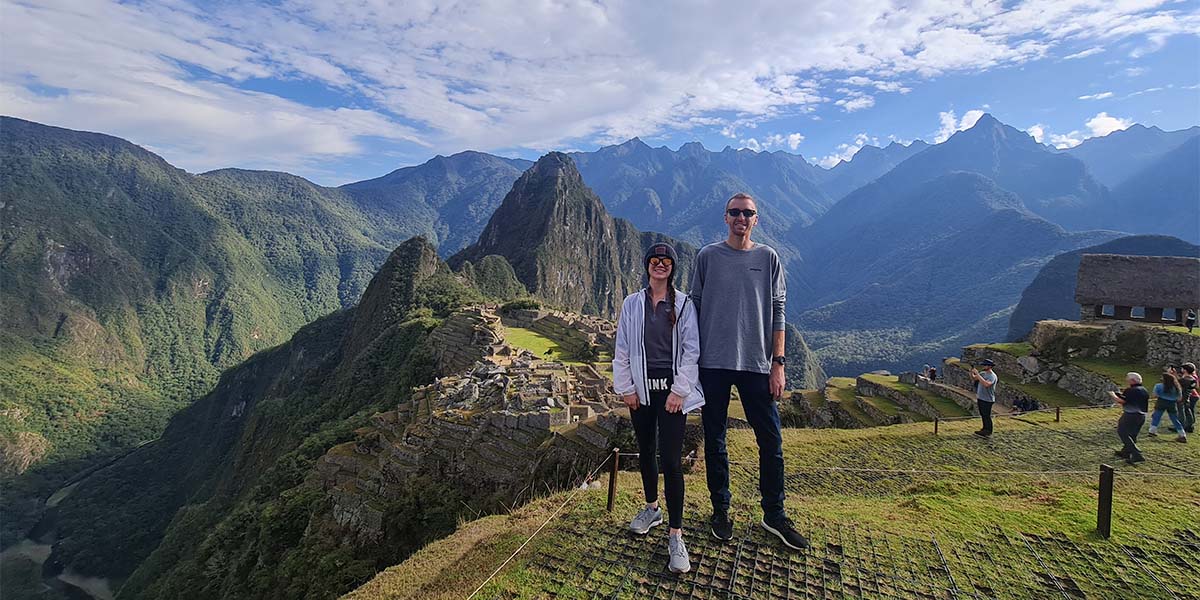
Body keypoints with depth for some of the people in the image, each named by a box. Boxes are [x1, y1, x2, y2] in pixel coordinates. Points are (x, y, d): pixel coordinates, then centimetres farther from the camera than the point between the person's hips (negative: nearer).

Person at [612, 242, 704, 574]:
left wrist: (679, 390, -9)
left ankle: (675, 535, 2)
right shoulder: (632, 304, 5)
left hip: (672, 390, -3)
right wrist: (626, 388, 2)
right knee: (645, 451, 16)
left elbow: (691, 350, -3)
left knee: (671, 460, -8)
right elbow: (622, 349, 6)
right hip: (641, 389, 3)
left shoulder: (684, 304, -1)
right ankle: (652, 508, 38)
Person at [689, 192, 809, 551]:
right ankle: (720, 510, 26)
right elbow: (694, 308, 6)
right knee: (715, 441, 9)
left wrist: (778, 363, -1)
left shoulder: (767, 258, 6)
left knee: (771, 442, 5)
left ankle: (774, 515, 22)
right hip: (713, 363, 0)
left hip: (756, 364, 1)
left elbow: (777, 314, 5)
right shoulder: (707, 257, 4)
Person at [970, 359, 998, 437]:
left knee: (987, 416, -1)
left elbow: (986, 384, -34)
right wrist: (971, 372, -10)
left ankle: (988, 432, 9)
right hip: (980, 398, 8)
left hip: (987, 400, -8)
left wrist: (977, 374, -34)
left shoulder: (993, 376, -18)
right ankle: (985, 429, 33)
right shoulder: (982, 373, 5)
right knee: (982, 415, 19)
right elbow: (973, 378, 10)